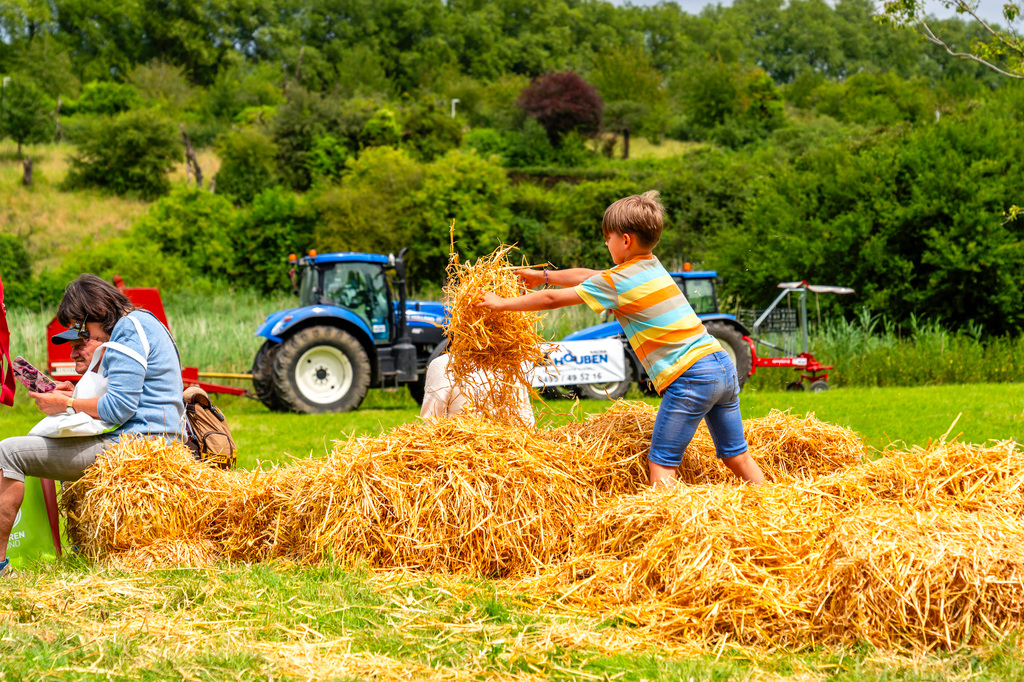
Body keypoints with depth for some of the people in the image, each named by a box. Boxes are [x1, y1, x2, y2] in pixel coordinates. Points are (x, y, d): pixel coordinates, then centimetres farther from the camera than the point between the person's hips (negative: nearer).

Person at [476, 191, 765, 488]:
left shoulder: (616, 282, -5)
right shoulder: (652, 265, 18)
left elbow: (552, 299, 2)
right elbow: (587, 276, 31)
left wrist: (501, 304, 14)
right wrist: (544, 276, 38)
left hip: (690, 379, -8)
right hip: (723, 366, 8)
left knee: (661, 465, -6)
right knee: (736, 456, 11)